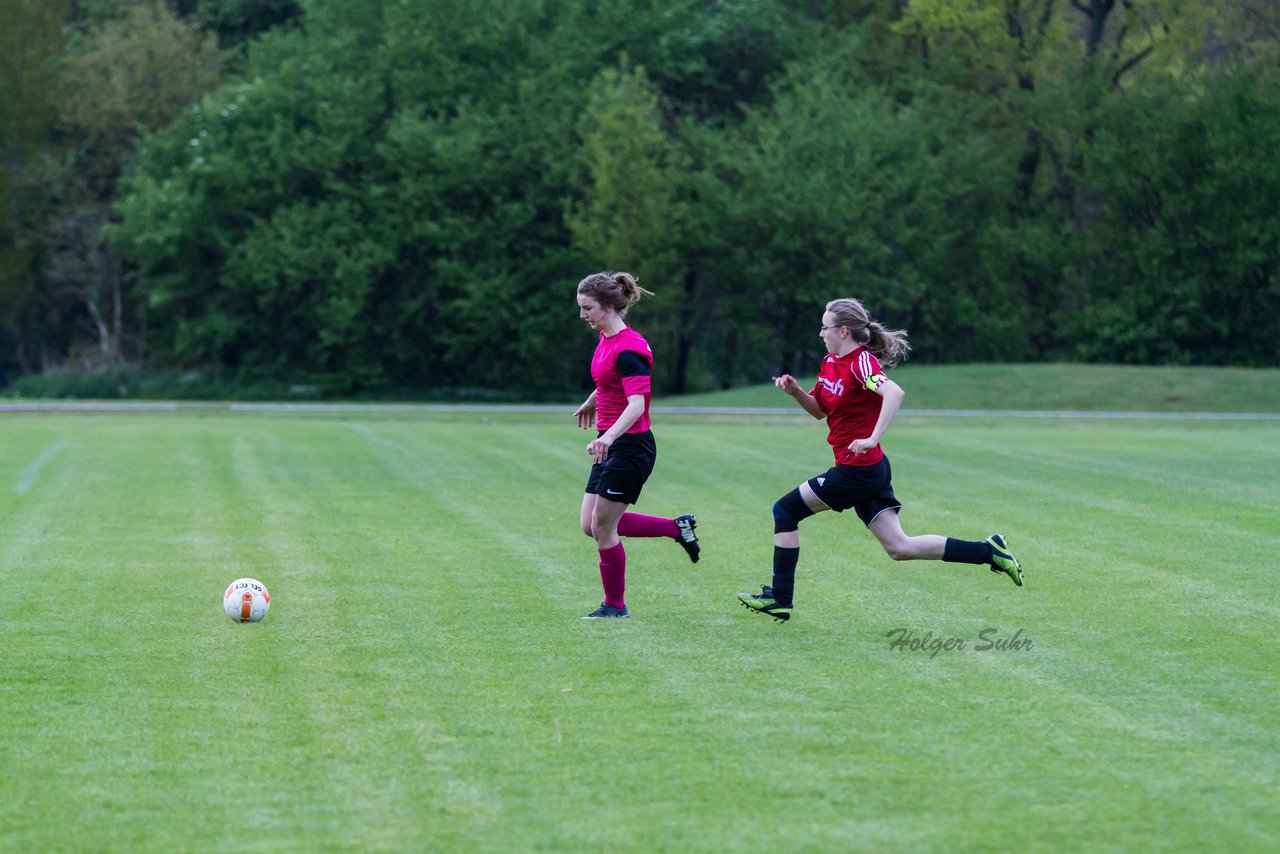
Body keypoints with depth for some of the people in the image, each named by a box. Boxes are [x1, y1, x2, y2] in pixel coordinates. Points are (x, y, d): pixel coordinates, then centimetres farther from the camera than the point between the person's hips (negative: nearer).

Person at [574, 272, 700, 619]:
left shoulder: (628, 348, -21)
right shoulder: (606, 338, 7)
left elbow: (636, 404, -32)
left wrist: (609, 437, -47)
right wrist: (591, 403, 45)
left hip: (630, 447, -9)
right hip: (611, 447, 10)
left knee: (602, 527, -2)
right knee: (592, 525, 9)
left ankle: (615, 606, 14)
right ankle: (678, 528, 21)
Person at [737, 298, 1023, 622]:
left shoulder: (862, 362, -16)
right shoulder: (831, 362, 11)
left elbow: (895, 393, -33)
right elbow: (819, 410, 23)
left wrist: (873, 438, -39)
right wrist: (795, 391, 4)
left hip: (858, 470, -9)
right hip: (869, 471, 9)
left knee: (785, 510, -1)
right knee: (900, 547, 7)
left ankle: (779, 598, 5)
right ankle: (989, 551, 7)